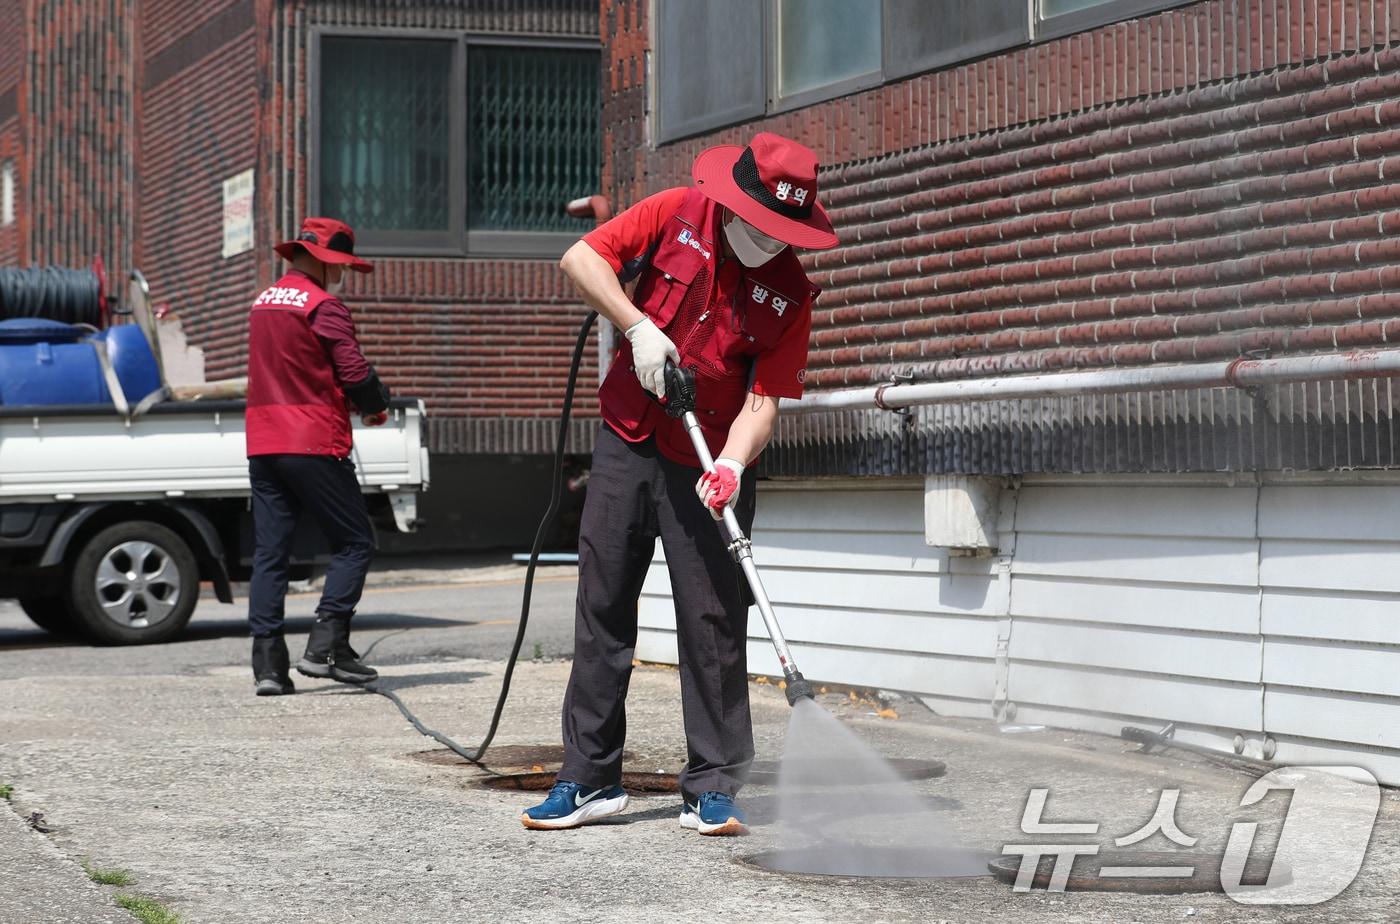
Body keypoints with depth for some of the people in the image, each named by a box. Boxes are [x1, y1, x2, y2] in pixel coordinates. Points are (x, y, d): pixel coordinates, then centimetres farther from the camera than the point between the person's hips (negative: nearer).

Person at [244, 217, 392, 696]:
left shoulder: (262, 303, 18)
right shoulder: (323, 306, -8)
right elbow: (356, 373, -14)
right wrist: (378, 405, 6)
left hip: (263, 444, 8)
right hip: (313, 443, -8)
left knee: (269, 552, 5)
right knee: (354, 541, 1)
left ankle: (268, 663, 0)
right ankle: (325, 646, -8)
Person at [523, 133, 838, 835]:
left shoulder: (789, 295, -10)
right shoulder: (677, 214, -7)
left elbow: (762, 402, -13)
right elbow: (581, 258, -8)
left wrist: (732, 466, -31)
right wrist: (639, 326, -19)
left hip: (708, 466, -1)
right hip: (626, 444, 1)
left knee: (712, 623, -3)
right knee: (602, 606, 5)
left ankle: (713, 789, 5)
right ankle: (590, 778, 13)